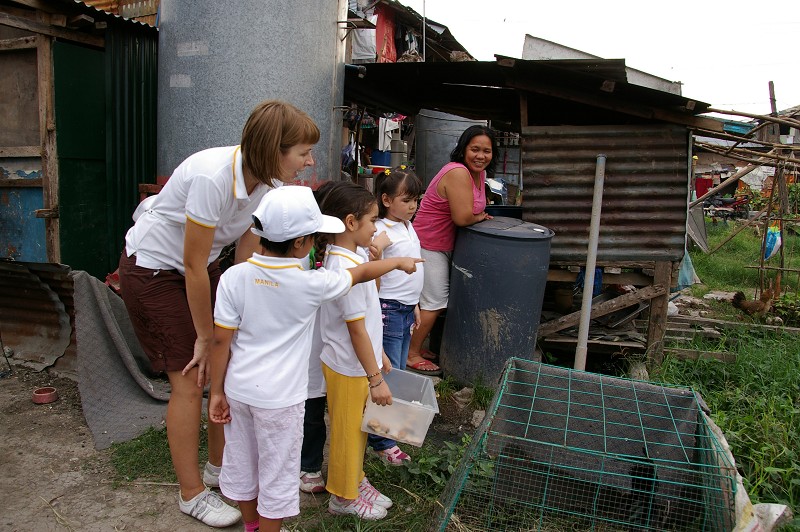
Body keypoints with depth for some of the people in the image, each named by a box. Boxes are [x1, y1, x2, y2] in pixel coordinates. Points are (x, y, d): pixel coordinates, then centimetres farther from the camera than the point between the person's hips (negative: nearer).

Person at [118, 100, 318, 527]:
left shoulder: (267, 180, -11)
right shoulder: (213, 177, -34)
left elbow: (246, 255, -6)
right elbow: (194, 265, -26)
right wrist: (205, 336, -15)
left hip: (197, 267, 7)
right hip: (152, 270, -7)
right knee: (191, 381, -5)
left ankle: (219, 466, 27)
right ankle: (192, 493, 15)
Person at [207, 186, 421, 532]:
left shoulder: (234, 277, -10)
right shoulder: (310, 283, -18)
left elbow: (221, 340, -6)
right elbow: (361, 274, -2)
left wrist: (216, 392, 5)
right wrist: (400, 262, 15)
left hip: (238, 389, 5)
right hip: (279, 398, -5)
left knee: (241, 461, 23)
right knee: (276, 474, 14)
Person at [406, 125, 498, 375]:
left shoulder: (479, 173, 6)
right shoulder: (458, 173, -25)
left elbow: (475, 211, 16)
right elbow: (463, 218, -28)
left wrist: (478, 216, -5)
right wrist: (480, 217, -10)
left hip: (443, 245, 10)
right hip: (429, 245, -10)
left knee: (434, 300, 17)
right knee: (434, 302, -3)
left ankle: (415, 347, 32)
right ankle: (411, 356, 11)